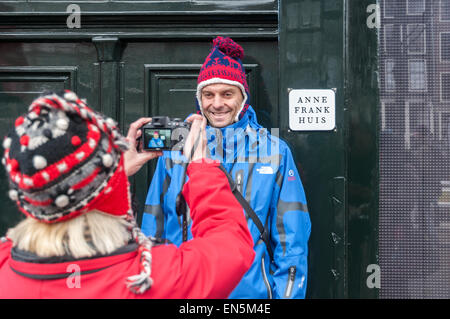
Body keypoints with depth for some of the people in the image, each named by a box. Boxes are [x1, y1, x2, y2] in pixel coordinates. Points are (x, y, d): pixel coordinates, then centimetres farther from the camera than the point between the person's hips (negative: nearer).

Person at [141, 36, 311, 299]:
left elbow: (291, 239, -2)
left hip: (251, 288, -1)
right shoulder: (175, 150, 1)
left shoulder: (274, 151, -1)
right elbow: (154, 229, 6)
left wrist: (287, 293, -7)